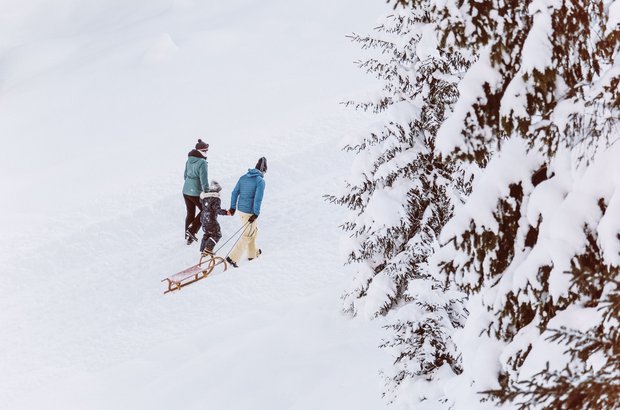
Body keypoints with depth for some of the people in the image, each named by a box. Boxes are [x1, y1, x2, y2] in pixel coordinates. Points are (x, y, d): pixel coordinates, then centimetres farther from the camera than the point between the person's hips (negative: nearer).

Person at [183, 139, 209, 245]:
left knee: (190, 213, 19)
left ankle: (188, 236, 27)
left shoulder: (189, 161, 4)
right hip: (196, 193, -7)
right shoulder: (202, 163, -19)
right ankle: (192, 230, 3)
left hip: (186, 191, 7)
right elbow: (204, 180, -22)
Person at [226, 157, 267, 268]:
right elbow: (258, 199, -20)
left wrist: (233, 207, 15)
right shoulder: (260, 181, -14)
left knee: (254, 229, 27)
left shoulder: (243, 178, 6)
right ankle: (233, 257, -5)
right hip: (250, 212, -7)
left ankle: (252, 253, 40)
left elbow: (235, 193, 8)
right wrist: (256, 214, -16)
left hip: (241, 210, 7)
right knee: (247, 235, 2)